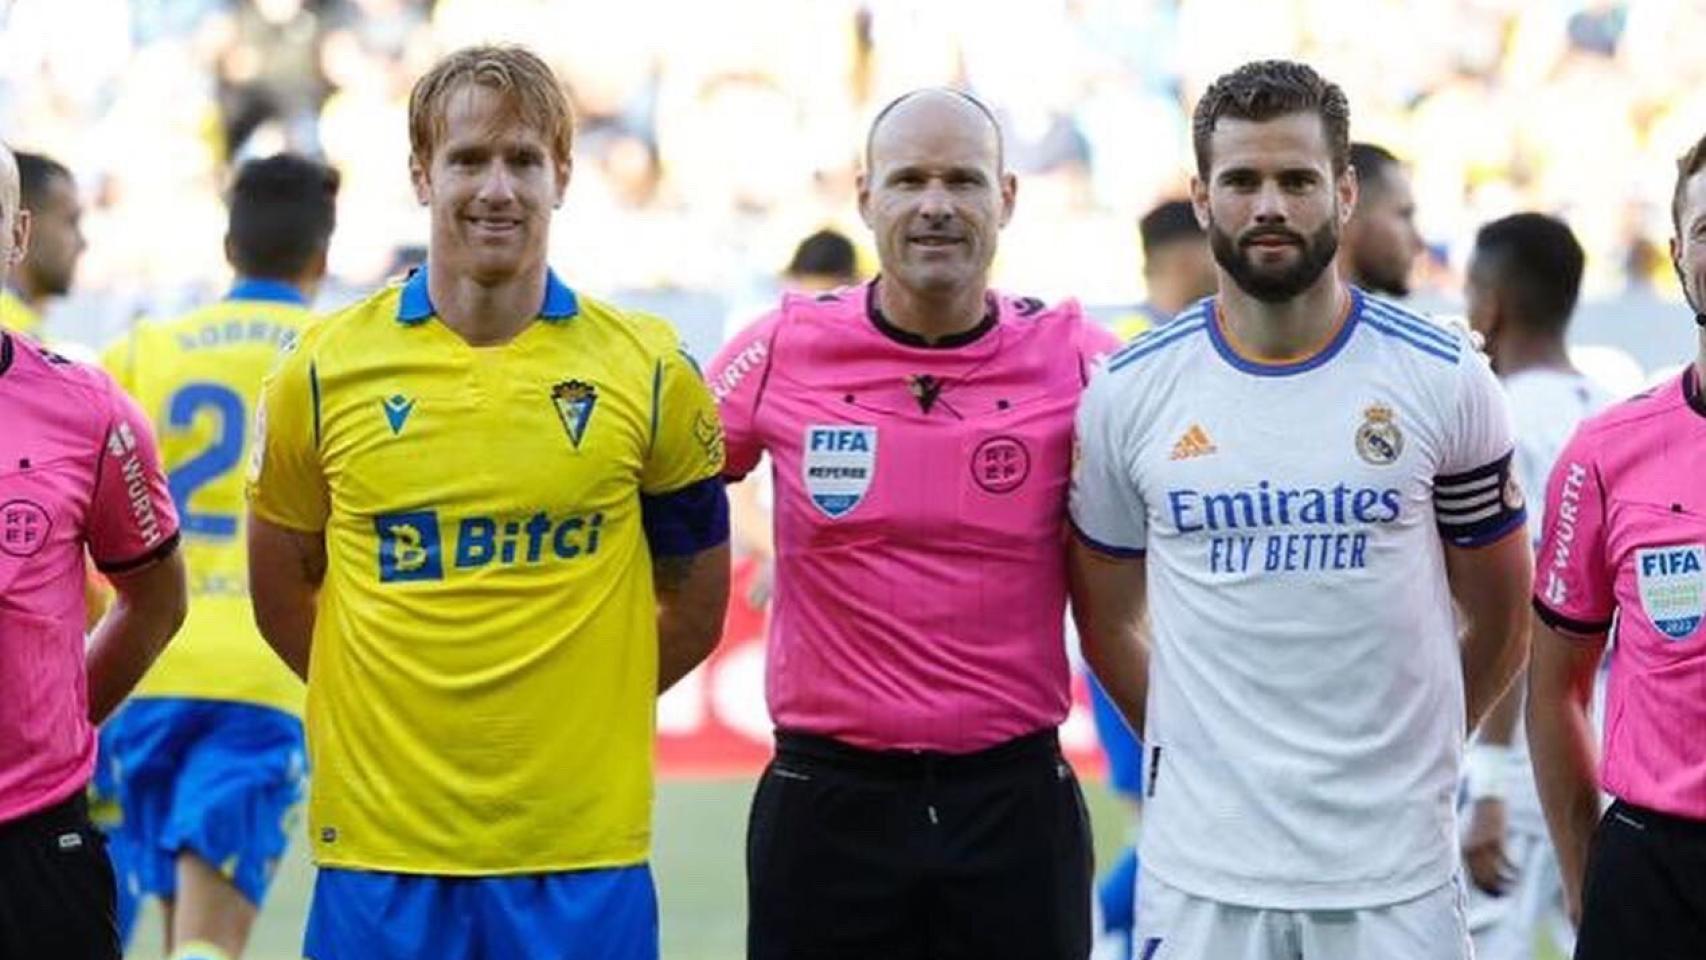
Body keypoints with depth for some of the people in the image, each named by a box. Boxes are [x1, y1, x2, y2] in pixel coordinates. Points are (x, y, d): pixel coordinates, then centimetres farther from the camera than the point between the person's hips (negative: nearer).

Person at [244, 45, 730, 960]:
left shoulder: (648, 370, 1)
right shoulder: (324, 369, 2)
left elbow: (695, 605, 11)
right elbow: (281, 592, 13)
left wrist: (579, 703, 6)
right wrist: (399, 703, 8)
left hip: (583, 848, 0)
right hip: (380, 840, 1)